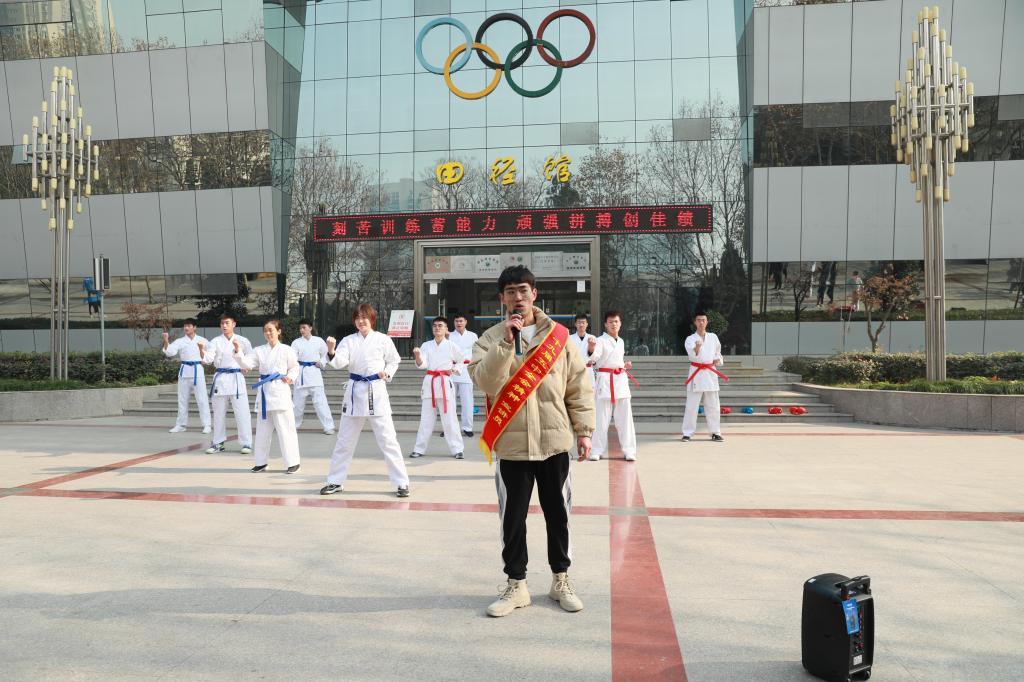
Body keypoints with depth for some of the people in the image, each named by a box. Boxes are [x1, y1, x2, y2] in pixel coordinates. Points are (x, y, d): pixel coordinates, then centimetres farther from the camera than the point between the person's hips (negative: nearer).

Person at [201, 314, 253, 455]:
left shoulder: (242, 341, 2)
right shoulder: (216, 342, 2)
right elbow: (208, 359, -11)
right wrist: (202, 350, -29)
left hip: (237, 378, -2)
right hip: (220, 378, 2)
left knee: (242, 412, -5)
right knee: (218, 412, 10)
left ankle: (246, 443, 3)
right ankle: (218, 443, 23)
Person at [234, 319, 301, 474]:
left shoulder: (286, 350, -2)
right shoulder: (259, 350, 7)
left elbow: (295, 367, 7)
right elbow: (246, 363, -5)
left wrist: (291, 378, -10)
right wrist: (238, 351, -18)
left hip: (280, 391, -4)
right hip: (264, 391, 4)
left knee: (285, 428, -4)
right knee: (262, 429, 13)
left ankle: (292, 462, 5)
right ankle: (261, 461, 26)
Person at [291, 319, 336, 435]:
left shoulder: (318, 341, 3)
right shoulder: (296, 342, 2)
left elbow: (325, 354, 14)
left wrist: (322, 363, -3)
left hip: (314, 373, -1)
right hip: (301, 374, 1)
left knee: (320, 401, -7)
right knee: (298, 401, 10)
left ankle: (328, 427, -4)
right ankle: (294, 424, 30)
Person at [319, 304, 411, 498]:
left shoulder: (383, 339, -2)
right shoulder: (348, 341, 2)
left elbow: (394, 360, 10)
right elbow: (339, 362, -14)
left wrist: (387, 373, -8)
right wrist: (331, 351, -33)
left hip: (377, 391, -2)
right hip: (355, 391, 3)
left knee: (388, 440, -3)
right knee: (345, 440, 12)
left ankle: (401, 483, 7)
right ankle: (335, 481, 26)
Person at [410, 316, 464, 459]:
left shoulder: (451, 345, 1)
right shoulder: (426, 345, 6)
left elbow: (461, 361, 13)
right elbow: (422, 365, -6)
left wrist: (455, 369, -5)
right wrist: (417, 355, -25)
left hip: (445, 383, -2)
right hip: (429, 383, 2)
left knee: (449, 418, -3)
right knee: (426, 418, 9)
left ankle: (456, 449, 6)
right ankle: (419, 449, 18)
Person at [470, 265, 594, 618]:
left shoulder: (559, 335, 2)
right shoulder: (491, 339, 0)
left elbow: (579, 386, 5)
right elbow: (485, 381, -17)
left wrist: (584, 430, 2)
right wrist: (507, 342, -23)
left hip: (554, 441, 1)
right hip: (511, 443, -1)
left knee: (557, 513, 12)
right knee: (513, 517, 7)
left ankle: (561, 579, 30)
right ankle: (516, 584, 24)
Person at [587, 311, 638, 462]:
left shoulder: (621, 341, 16)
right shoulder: (600, 340, -6)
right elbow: (594, 357, -25)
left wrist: (624, 365, 10)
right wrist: (591, 349, -46)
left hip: (621, 380, 6)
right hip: (605, 380, -5)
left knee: (625, 417, 6)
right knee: (602, 417, -2)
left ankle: (628, 450, 13)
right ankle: (597, 451, 7)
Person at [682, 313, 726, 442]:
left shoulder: (713, 337, 9)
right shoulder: (690, 339, -3)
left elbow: (718, 352, 24)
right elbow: (692, 355, -21)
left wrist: (718, 359, 4)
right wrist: (697, 348, -41)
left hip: (710, 373, 3)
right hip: (696, 373, -3)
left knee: (713, 405, 8)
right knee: (691, 405, -3)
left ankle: (715, 433, 18)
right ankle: (687, 433, 4)